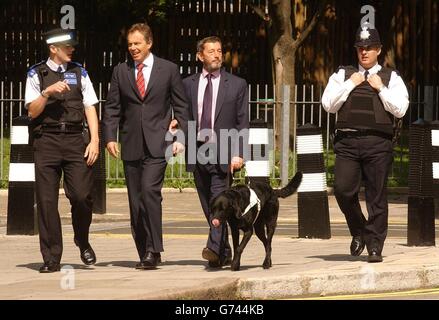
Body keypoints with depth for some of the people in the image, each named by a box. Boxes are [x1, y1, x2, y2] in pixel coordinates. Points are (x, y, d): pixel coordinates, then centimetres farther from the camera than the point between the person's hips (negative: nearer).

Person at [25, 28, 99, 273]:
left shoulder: (79, 73, 12)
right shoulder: (36, 75, 6)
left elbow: (90, 108, 9)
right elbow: (32, 111, 2)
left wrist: (94, 140, -1)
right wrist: (47, 93, -15)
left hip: (75, 140, 1)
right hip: (46, 140, -1)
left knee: (82, 195, -10)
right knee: (47, 201, -1)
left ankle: (83, 243, 17)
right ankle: (51, 259, 5)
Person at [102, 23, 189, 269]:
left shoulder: (169, 70, 4)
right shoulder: (121, 71, 10)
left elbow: (181, 107, 6)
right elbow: (112, 108, 9)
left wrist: (180, 138, -2)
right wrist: (110, 137, -3)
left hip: (157, 144, -4)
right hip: (131, 145, 4)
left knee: (150, 190, -21)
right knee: (136, 200, 4)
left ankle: (153, 250, -18)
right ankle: (145, 253, 12)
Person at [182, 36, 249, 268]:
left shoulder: (236, 85, 6)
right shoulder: (188, 84, 11)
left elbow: (242, 123, 3)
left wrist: (238, 153, -8)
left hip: (223, 152, -3)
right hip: (197, 151, 3)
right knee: (208, 206, 6)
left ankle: (214, 248, -26)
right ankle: (224, 253, 14)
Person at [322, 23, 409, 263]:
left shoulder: (391, 78, 10)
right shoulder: (343, 76, 15)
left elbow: (400, 109, -1)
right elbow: (328, 104, 4)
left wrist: (380, 88, -4)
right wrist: (350, 85, -1)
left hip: (378, 143, -1)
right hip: (347, 141, 1)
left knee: (377, 196, 0)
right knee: (343, 189, -12)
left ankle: (375, 246, 8)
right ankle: (358, 232, 13)